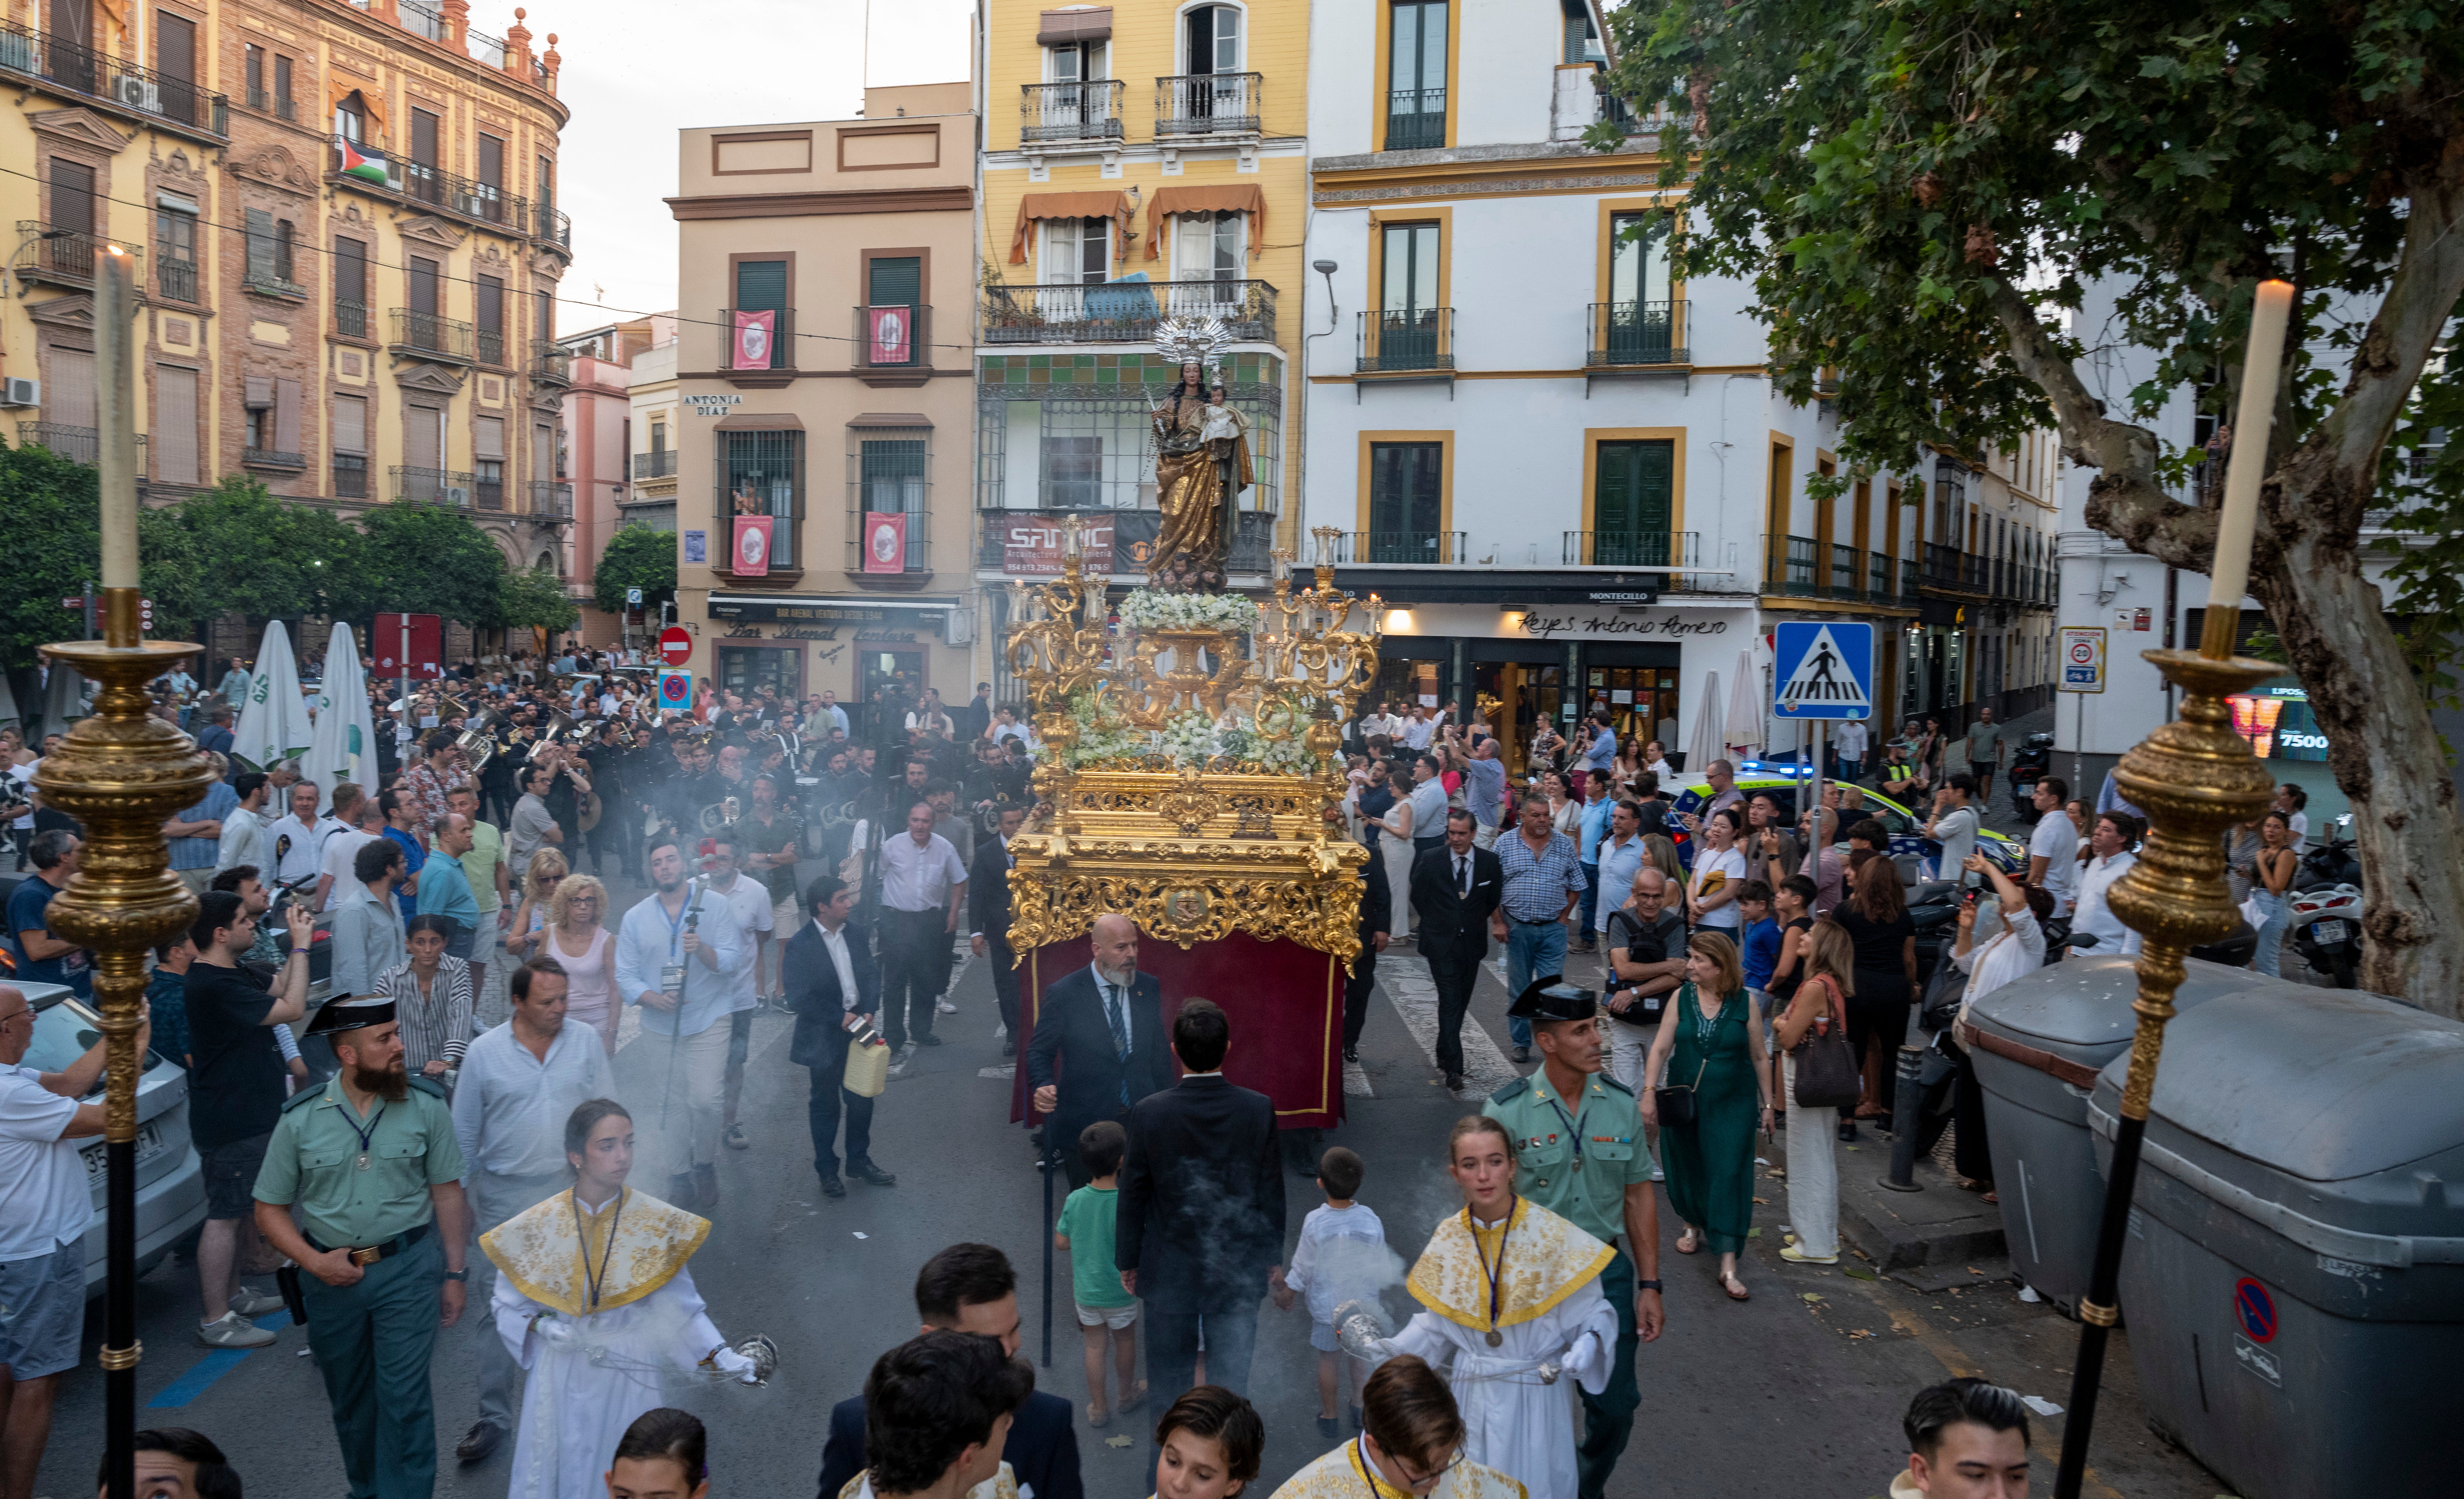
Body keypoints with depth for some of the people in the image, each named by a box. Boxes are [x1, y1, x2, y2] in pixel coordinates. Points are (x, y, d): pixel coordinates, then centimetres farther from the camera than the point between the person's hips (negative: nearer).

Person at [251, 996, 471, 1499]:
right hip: (331, 1275, 2)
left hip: (407, 1268, -2)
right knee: (349, 1400, 18)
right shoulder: (301, 1119, -6)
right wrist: (314, 1262, -12)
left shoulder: (426, 1106, -7)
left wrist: (454, 1274, 0)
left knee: (404, 1397, -5)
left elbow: (447, 1193, 0)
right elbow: (269, 1210, 2)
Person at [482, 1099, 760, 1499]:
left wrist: (724, 1357, -18)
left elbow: (682, 1309, -6)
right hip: (561, 1379, 1)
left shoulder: (660, 1224, -8)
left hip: (630, 1376, 0)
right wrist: (540, 1326, -16)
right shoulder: (537, 1226, -7)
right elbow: (506, 1306, 3)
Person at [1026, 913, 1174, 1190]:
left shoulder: (1151, 988, 2)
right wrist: (1043, 1086, -23)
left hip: (1142, 1124, 3)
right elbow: (1039, 1052, -2)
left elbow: (1161, 1053, 10)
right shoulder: (1063, 993, -8)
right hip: (1082, 1124, -2)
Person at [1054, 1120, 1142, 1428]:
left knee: (1095, 1346, 18)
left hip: (1085, 1290, 3)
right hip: (1119, 1292, -2)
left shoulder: (1075, 1200, -14)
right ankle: (1128, 1395, 42)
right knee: (1125, 1341, 22)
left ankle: (1099, 1409, 29)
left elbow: (1061, 1243, -3)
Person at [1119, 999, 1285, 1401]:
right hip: (1238, 1271, 1)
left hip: (1169, 1272, 0)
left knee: (1169, 1373, 18)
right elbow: (1271, 1190, -5)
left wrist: (1128, 1260, 6)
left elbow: (1134, 1194, -7)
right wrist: (1272, 1255, 10)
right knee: (1232, 1379, 14)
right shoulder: (1259, 1109, -15)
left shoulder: (1148, 1112, -17)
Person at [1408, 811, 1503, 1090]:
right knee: (1450, 1002, -11)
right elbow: (1418, 897, 7)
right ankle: (1453, 1069, -13)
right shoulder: (1431, 862, -7)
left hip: (1472, 942, 3)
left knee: (1461, 1002, 12)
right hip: (1441, 942, -3)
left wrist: (1475, 922, 13)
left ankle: (1444, 1053, 33)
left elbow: (1494, 899, 13)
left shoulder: (1490, 862, -2)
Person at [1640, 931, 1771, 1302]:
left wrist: (1767, 1104, 4)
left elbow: (1759, 1058, 2)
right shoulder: (1682, 997, -2)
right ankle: (1694, 1226, 43)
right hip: (1684, 1101, 2)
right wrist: (1650, 1091, -10)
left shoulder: (1745, 1004, -6)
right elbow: (1661, 1047, -2)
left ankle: (1728, 1267, -6)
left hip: (1732, 1105, -2)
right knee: (1687, 1167, 14)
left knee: (1728, 1175, -7)